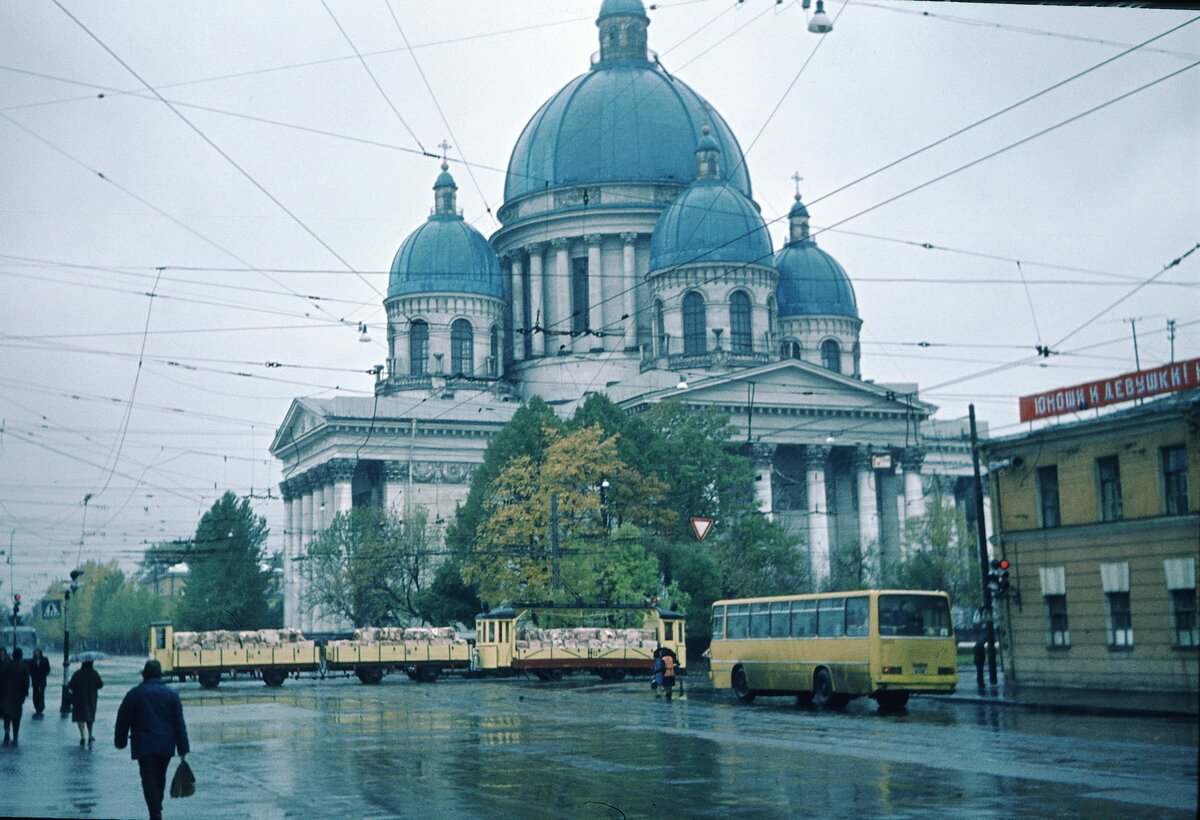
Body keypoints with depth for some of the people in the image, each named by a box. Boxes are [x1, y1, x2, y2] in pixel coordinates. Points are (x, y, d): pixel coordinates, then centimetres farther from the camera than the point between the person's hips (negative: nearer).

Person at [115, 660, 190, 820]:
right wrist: (183, 748, 4)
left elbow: (122, 720, 3)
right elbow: (180, 723, 3)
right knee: (160, 778, 18)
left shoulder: (135, 693, -3)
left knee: (149, 779, -6)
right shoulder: (171, 694, 4)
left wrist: (121, 741, 16)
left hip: (144, 745, -3)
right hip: (166, 745, 3)